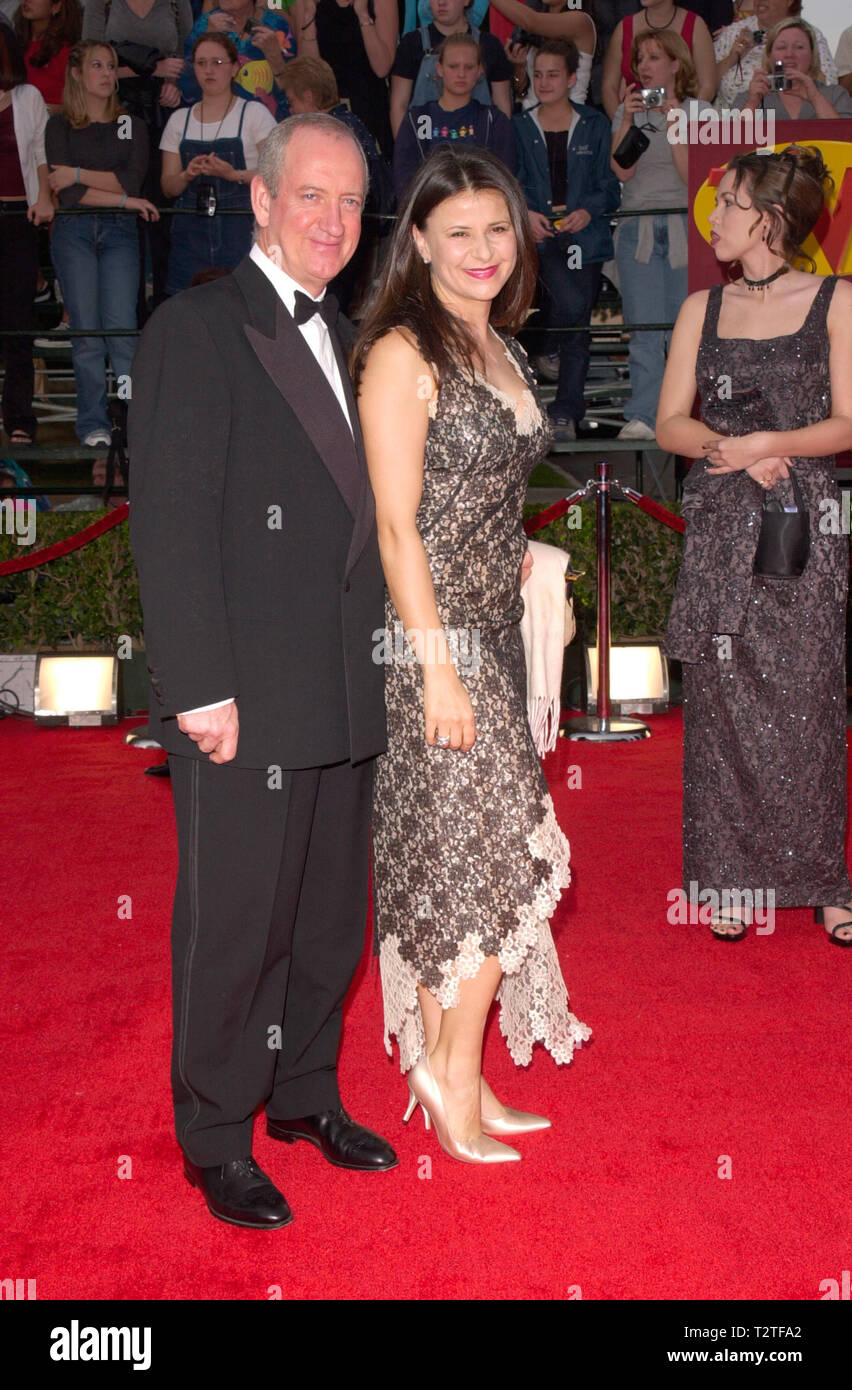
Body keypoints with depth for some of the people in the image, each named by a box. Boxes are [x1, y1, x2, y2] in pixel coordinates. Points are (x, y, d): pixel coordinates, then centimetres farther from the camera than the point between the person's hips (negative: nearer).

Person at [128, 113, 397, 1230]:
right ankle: (216, 1138, 23)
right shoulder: (196, 330, -9)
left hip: (345, 697, 8)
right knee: (234, 927, 5)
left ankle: (306, 1094, 37)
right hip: (247, 703, -7)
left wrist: (371, 662, 11)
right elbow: (170, 522, -14)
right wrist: (202, 688, -19)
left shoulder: (340, 340, 15)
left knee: (329, 917, 18)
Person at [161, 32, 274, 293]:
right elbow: (168, 187, 12)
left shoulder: (254, 113, 5)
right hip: (190, 230, 3)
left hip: (241, 230, -3)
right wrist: (188, 175, -9)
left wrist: (234, 174, -18)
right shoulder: (179, 119, 15)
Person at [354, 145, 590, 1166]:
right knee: (484, 861, -4)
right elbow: (396, 524, -15)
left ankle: (452, 1077, 23)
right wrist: (438, 667, -18)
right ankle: (451, 1073, 14)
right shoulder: (402, 354, -11)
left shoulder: (499, 348, 14)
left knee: (476, 863, 11)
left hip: (494, 635, 8)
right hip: (433, 641, -8)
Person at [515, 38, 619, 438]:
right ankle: (549, 350, 6)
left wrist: (589, 210, -12)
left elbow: (609, 187, 7)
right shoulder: (519, 128, 11)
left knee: (578, 324, -5)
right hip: (538, 233, -1)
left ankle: (565, 413, 0)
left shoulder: (594, 126, 10)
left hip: (584, 234, 1)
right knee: (571, 305, -25)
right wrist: (524, 214, -11)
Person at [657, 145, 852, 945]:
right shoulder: (702, 310, 11)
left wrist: (769, 442, -16)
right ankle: (731, 877, 15)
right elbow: (671, 424, 6)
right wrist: (728, 445, -13)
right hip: (719, 526, 3)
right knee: (722, 702, 3)